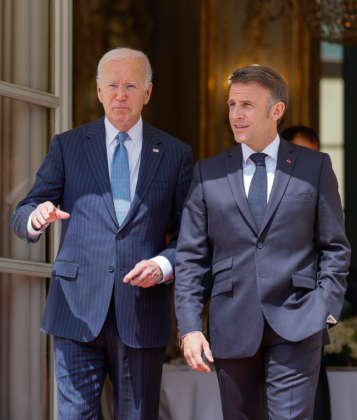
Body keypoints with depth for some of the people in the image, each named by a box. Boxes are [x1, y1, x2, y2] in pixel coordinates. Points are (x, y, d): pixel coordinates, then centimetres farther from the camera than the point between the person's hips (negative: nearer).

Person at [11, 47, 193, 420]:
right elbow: (21, 217, 4)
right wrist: (36, 218, -20)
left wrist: (163, 265, -11)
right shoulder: (67, 147, 9)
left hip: (142, 316, 1)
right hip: (78, 312, 0)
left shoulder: (175, 154, 10)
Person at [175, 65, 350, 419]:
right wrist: (189, 326, -3)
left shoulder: (314, 167, 7)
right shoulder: (208, 174, 9)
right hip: (232, 331, 2)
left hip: (295, 327, -2)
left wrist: (325, 308, -5)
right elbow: (190, 257, 7)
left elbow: (336, 248, 8)